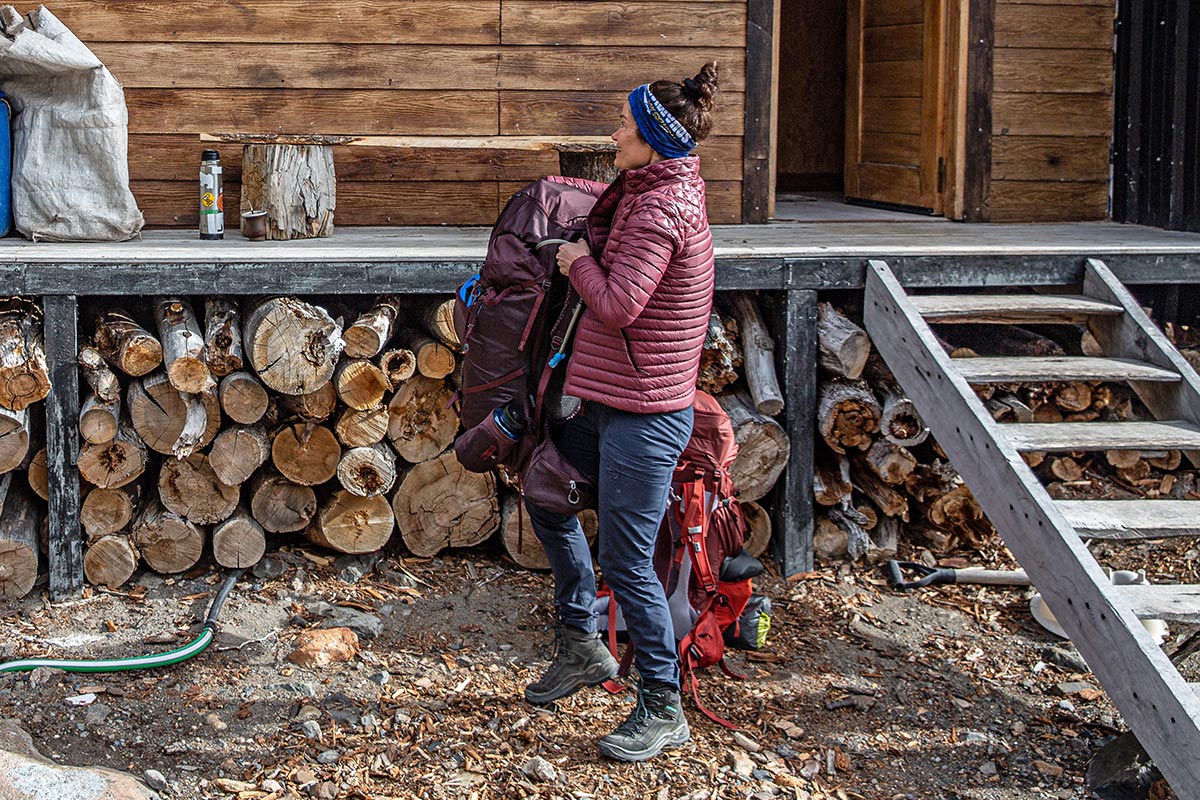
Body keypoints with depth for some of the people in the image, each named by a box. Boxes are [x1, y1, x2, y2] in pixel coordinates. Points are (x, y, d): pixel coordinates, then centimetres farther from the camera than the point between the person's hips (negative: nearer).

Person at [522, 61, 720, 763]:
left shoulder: (660, 211, -21)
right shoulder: (649, 193, 11)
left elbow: (618, 306, -25)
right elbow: (601, 200, 36)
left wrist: (579, 261, -9)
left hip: (645, 418, -11)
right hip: (612, 405, 11)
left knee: (627, 563, -3)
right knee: (547, 496, 25)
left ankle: (664, 710, 10)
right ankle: (581, 649, 35)